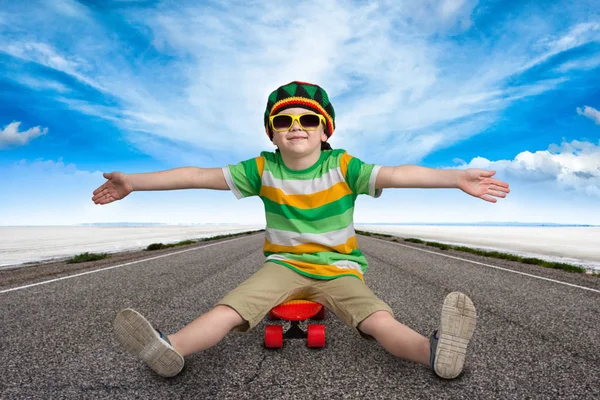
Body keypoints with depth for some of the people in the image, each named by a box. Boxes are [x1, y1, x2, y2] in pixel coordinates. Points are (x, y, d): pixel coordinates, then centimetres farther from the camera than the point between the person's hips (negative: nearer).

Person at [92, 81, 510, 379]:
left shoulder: (342, 166, -6)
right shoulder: (263, 170, -2)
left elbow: (395, 174, -20)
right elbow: (199, 176, -3)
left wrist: (456, 177, -33)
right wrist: (133, 182, -2)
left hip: (339, 267, 0)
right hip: (283, 263, 1)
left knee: (378, 319, -26)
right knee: (232, 306, -24)